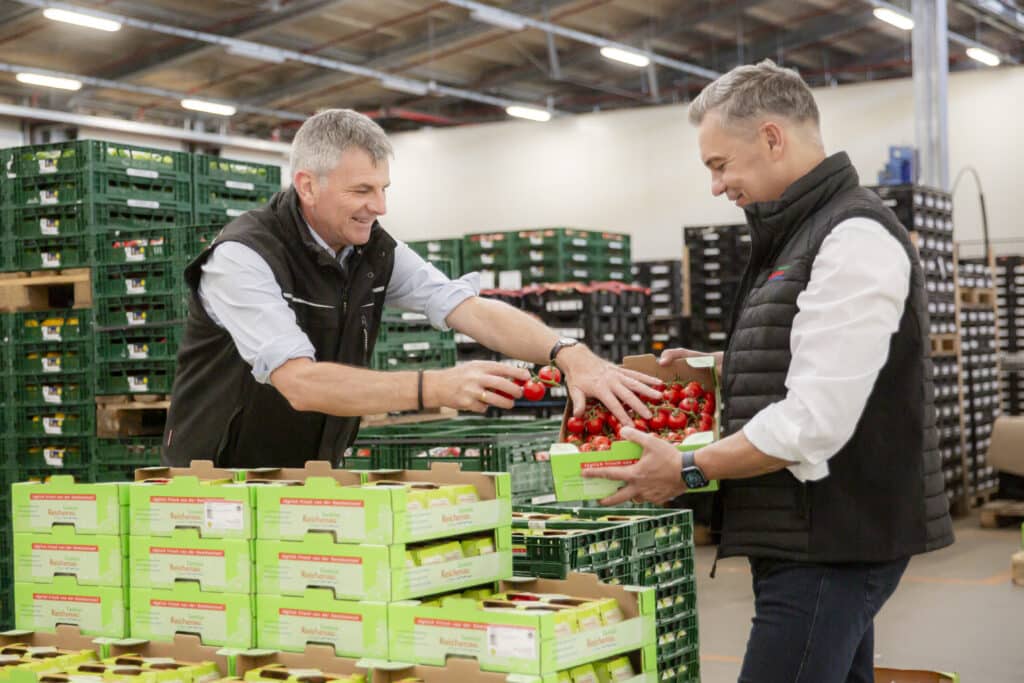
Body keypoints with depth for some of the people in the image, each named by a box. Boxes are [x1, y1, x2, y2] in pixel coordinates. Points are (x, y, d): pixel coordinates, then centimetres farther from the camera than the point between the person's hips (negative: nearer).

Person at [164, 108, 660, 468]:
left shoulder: (377, 253, 1)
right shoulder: (243, 256, -19)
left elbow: (472, 309, -8)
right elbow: (301, 383, -30)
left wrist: (572, 356, -26)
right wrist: (437, 389, -40)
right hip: (218, 484, -5)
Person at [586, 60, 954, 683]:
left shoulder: (855, 239, -16)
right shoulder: (801, 234, 16)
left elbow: (814, 423, -22)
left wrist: (688, 470, -13)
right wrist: (720, 371, 13)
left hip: (832, 543, -10)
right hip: (810, 535, 10)